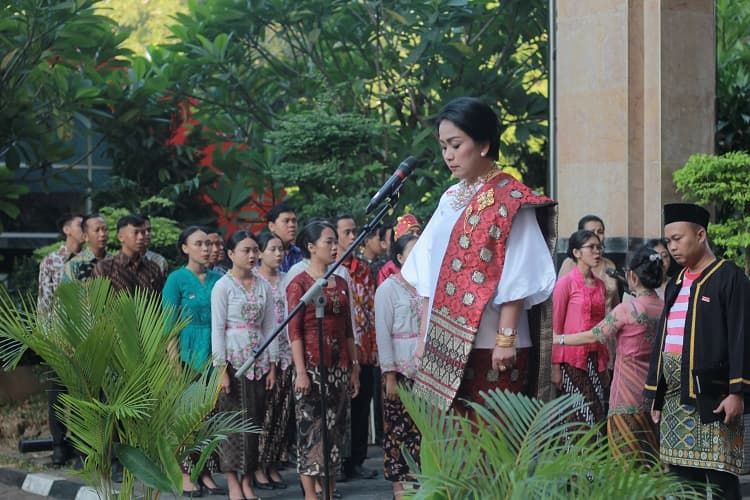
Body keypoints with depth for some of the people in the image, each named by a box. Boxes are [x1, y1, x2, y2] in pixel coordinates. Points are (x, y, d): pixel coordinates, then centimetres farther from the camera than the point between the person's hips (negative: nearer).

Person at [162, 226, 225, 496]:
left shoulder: (217, 279, 10)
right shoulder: (177, 279, -3)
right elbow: (169, 324, -6)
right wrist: (174, 360, -12)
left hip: (215, 352, 4)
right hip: (189, 352, -4)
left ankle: (204, 471, 14)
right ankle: (185, 474, 7)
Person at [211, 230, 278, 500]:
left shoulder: (263, 286, 8)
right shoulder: (223, 286, -5)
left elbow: (270, 326, 11)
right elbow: (217, 329, -8)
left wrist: (272, 365, 5)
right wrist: (221, 369, -13)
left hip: (258, 361, 4)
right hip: (233, 360, -4)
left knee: (255, 421, 5)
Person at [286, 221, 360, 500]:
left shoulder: (341, 284, 14)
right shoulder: (299, 284, -4)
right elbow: (294, 331, -9)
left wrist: (354, 368, 13)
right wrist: (301, 371, -16)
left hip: (339, 366, 6)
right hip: (312, 365, -6)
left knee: (335, 429, 7)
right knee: (310, 429, -5)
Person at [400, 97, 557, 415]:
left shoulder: (511, 200, -5)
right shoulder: (451, 200, 15)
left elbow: (516, 277, -10)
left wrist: (506, 337, -15)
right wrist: (425, 335, 12)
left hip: (491, 349, -6)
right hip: (446, 345, 6)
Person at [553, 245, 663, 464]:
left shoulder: (626, 309, -13)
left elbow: (593, 336, -5)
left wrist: (558, 339, 5)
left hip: (629, 394, -6)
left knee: (629, 460, -1)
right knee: (652, 459, 10)